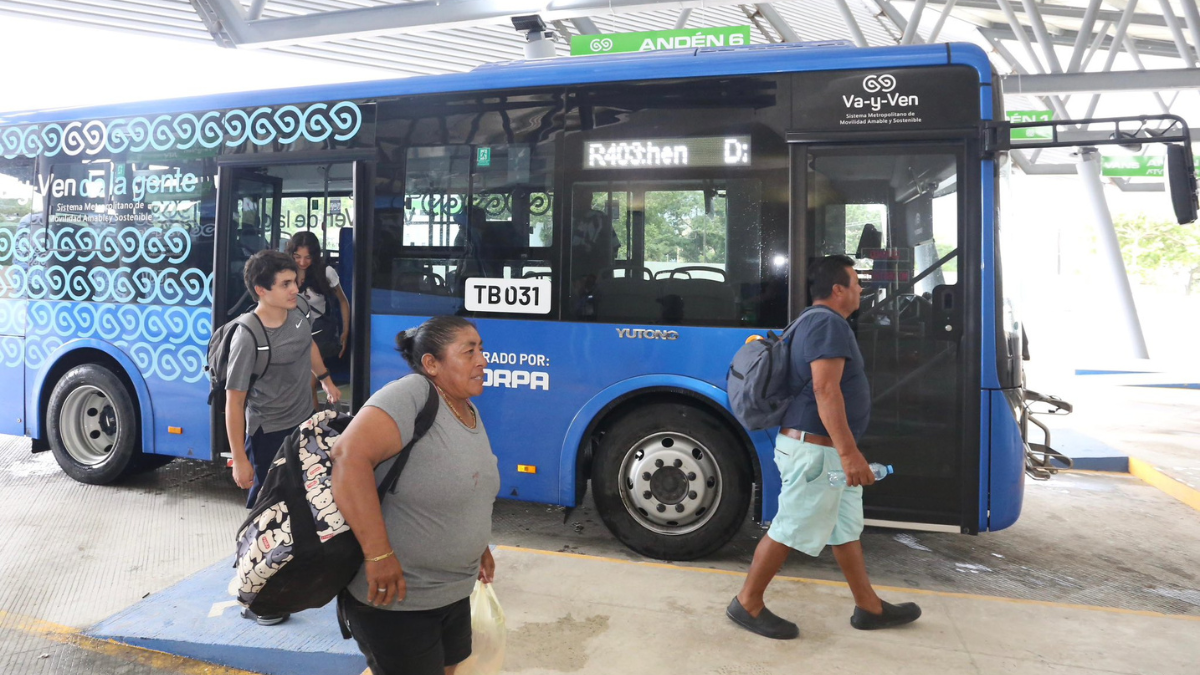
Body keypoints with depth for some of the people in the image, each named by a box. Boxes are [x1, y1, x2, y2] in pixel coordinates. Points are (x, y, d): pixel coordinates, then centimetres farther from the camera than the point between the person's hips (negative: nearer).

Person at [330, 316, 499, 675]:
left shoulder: (472, 413, 6)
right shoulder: (412, 395, -24)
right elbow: (349, 456, -35)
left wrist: (478, 546, 21)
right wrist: (378, 553, -35)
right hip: (395, 600, -8)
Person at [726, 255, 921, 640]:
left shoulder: (818, 321, 17)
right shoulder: (830, 323, -17)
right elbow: (826, 391, -27)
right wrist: (849, 452, -29)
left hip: (825, 449, 11)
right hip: (815, 449, -11)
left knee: (846, 528, 16)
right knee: (790, 529, -1)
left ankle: (869, 608, 27)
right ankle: (747, 604, 10)